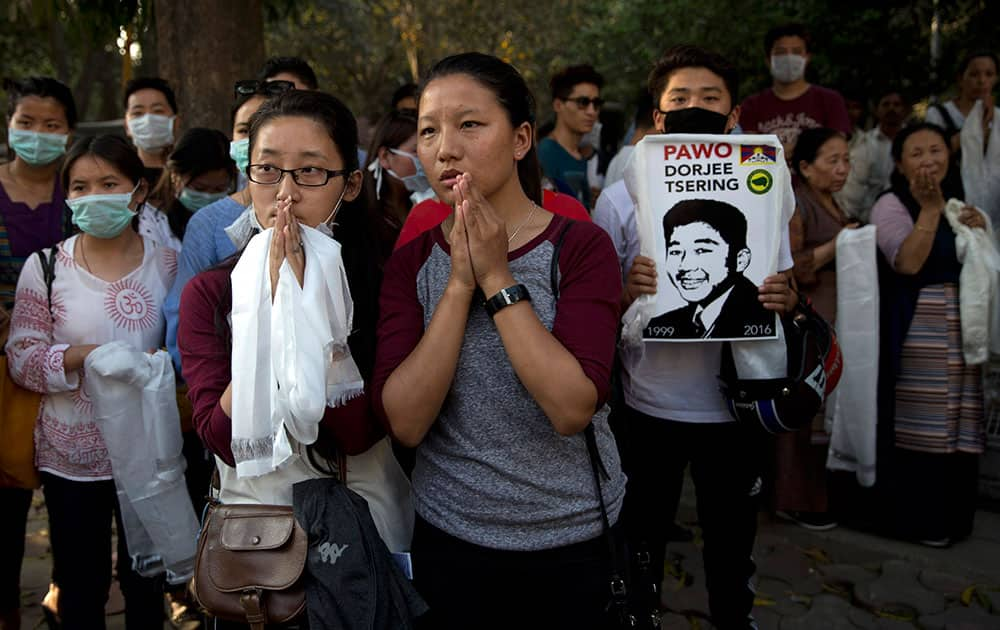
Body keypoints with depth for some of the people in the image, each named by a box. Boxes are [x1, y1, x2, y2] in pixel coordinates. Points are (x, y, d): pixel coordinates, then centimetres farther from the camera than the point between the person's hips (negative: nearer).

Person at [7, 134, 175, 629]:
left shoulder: (167, 263, -2)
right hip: (71, 456, -1)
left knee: (145, 579, 18)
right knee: (80, 585, 15)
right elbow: (21, 357, -6)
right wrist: (81, 357, -23)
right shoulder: (45, 266, -6)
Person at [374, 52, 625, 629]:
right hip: (449, 538, 2)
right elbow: (405, 422, -15)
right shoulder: (411, 261, -3)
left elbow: (573, 408, -24)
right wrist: (460, 283, -20)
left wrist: (497, 277, -21)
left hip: (575, 540, -2)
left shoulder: (581, 246, -10)